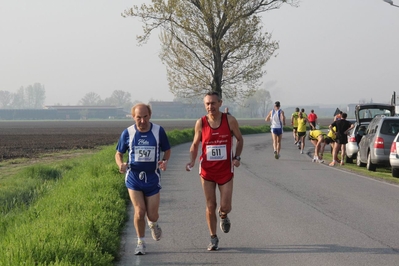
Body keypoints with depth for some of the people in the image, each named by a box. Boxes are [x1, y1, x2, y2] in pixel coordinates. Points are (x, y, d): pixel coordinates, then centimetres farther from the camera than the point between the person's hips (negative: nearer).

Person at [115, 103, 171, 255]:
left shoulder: (158, 131, -4)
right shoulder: (128, 133, -4)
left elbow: (167, 150, 8)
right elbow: (119, 153, 6)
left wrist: (165, 161, -15)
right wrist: (120, 164, -16)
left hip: (152, 178, 0)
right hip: (134, 177, 0)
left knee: (152, 215, 2)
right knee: (139, 211, -10)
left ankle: (153, 224, 40)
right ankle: (140, 242, 11)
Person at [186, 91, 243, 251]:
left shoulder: (230, 120, -8)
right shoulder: (201, 123, -5)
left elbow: (239, 139, 6)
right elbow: (195, 144, 6)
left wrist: (237, 157, -9)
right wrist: (192, 161, -11)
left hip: (225, 170, -1)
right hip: (207, 170, 1)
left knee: (225, 207, -3)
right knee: (210, 206, 4)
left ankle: (223, 216, 35)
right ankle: (213, 239, 19)